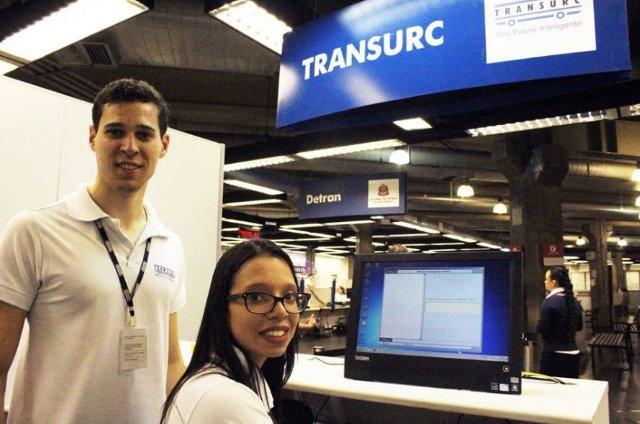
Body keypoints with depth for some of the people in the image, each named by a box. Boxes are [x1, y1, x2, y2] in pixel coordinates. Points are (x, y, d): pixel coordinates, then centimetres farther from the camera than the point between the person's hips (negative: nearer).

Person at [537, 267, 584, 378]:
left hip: (554, 354, -7)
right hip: (573, 354, 7)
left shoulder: (549, 301, -15)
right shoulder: (574, 301, 6)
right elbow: (579, 326, 17)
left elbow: (541, 329, -16)